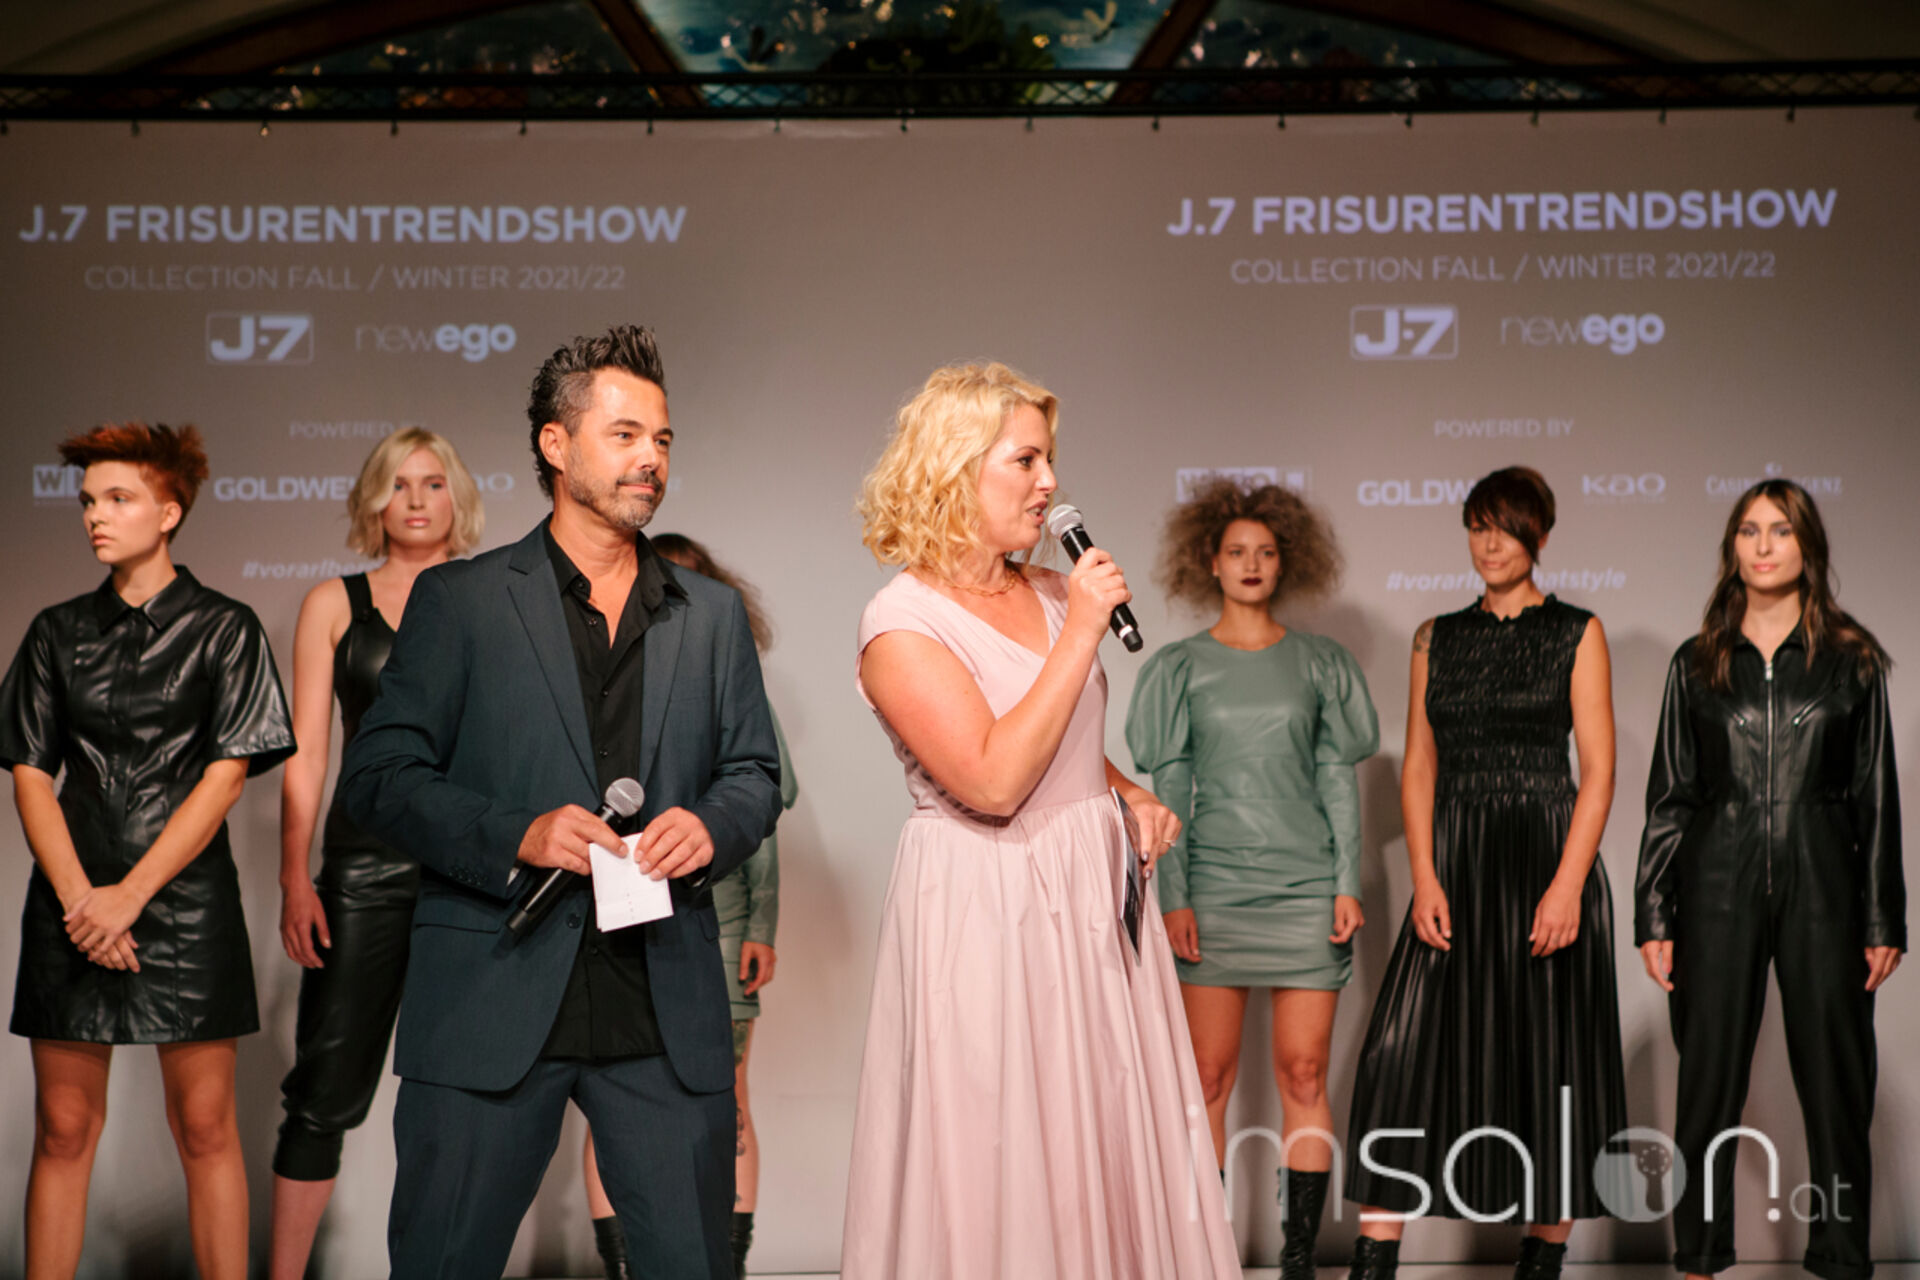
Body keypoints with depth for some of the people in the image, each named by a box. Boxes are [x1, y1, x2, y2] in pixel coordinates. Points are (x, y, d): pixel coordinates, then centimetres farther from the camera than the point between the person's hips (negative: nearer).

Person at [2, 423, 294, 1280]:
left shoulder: (224, 629, 2)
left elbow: (225, 775, -4)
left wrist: (129, 896, -11)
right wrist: (78, 896, -8)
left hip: (184, 899, -2)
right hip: (73, 908, 3)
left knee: (204, 1126, 0)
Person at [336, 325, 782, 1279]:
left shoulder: (712, 616, 16)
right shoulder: (458, 600, 4)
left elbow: (755, 772, 17)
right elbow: (375, 778, -1)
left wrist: (711, 824, -7)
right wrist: (516, 835, -16)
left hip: (666, 1007, 3)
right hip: (493, 996, -3)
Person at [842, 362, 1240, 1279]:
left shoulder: (1051, 595, 9)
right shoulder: (902, 623, -13)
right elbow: (992, 781, -23)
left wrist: (1134, 796, 5)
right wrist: (1080, 636, -19)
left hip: (1095, 897, 7)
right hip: (986, 908, -7)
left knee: (1113, 1150, 11)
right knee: (998, 1175, 1)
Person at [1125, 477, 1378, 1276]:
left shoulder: (1319, 663, 8)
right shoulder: (1182, 668, 6)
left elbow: (1338, 778, 7)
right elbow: (1169, 788, 4)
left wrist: (1348, 884, 0)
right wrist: (1173, 896, -4)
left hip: (1306, 889, 1)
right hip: (1213, 890, 0)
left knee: (1303, 1073, 0)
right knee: (1208, 1076, -1)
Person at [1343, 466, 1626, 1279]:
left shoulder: (1577, 634, 3)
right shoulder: (1436, 638, 12)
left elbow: (1598, 770, -3)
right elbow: (1419, 766, 9)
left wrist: (1568, 883, -14)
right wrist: (1424, 878, -4)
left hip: (1547, 854, -2)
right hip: (1455, 859, 3)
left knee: (1548, 1059, 2)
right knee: (1405, 1052, -7)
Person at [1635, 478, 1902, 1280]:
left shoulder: (1851, 660, 6)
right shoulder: (1698, 664, 8)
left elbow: (1876, 797, 5)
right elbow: (1668, 798, 8)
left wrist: (1884, 921, 1)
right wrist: (1652, 918, 2)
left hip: (1822, 883, 0)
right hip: (1720, 885, 1)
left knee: (1836, 1080, 2)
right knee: (1708, 1083, 3)